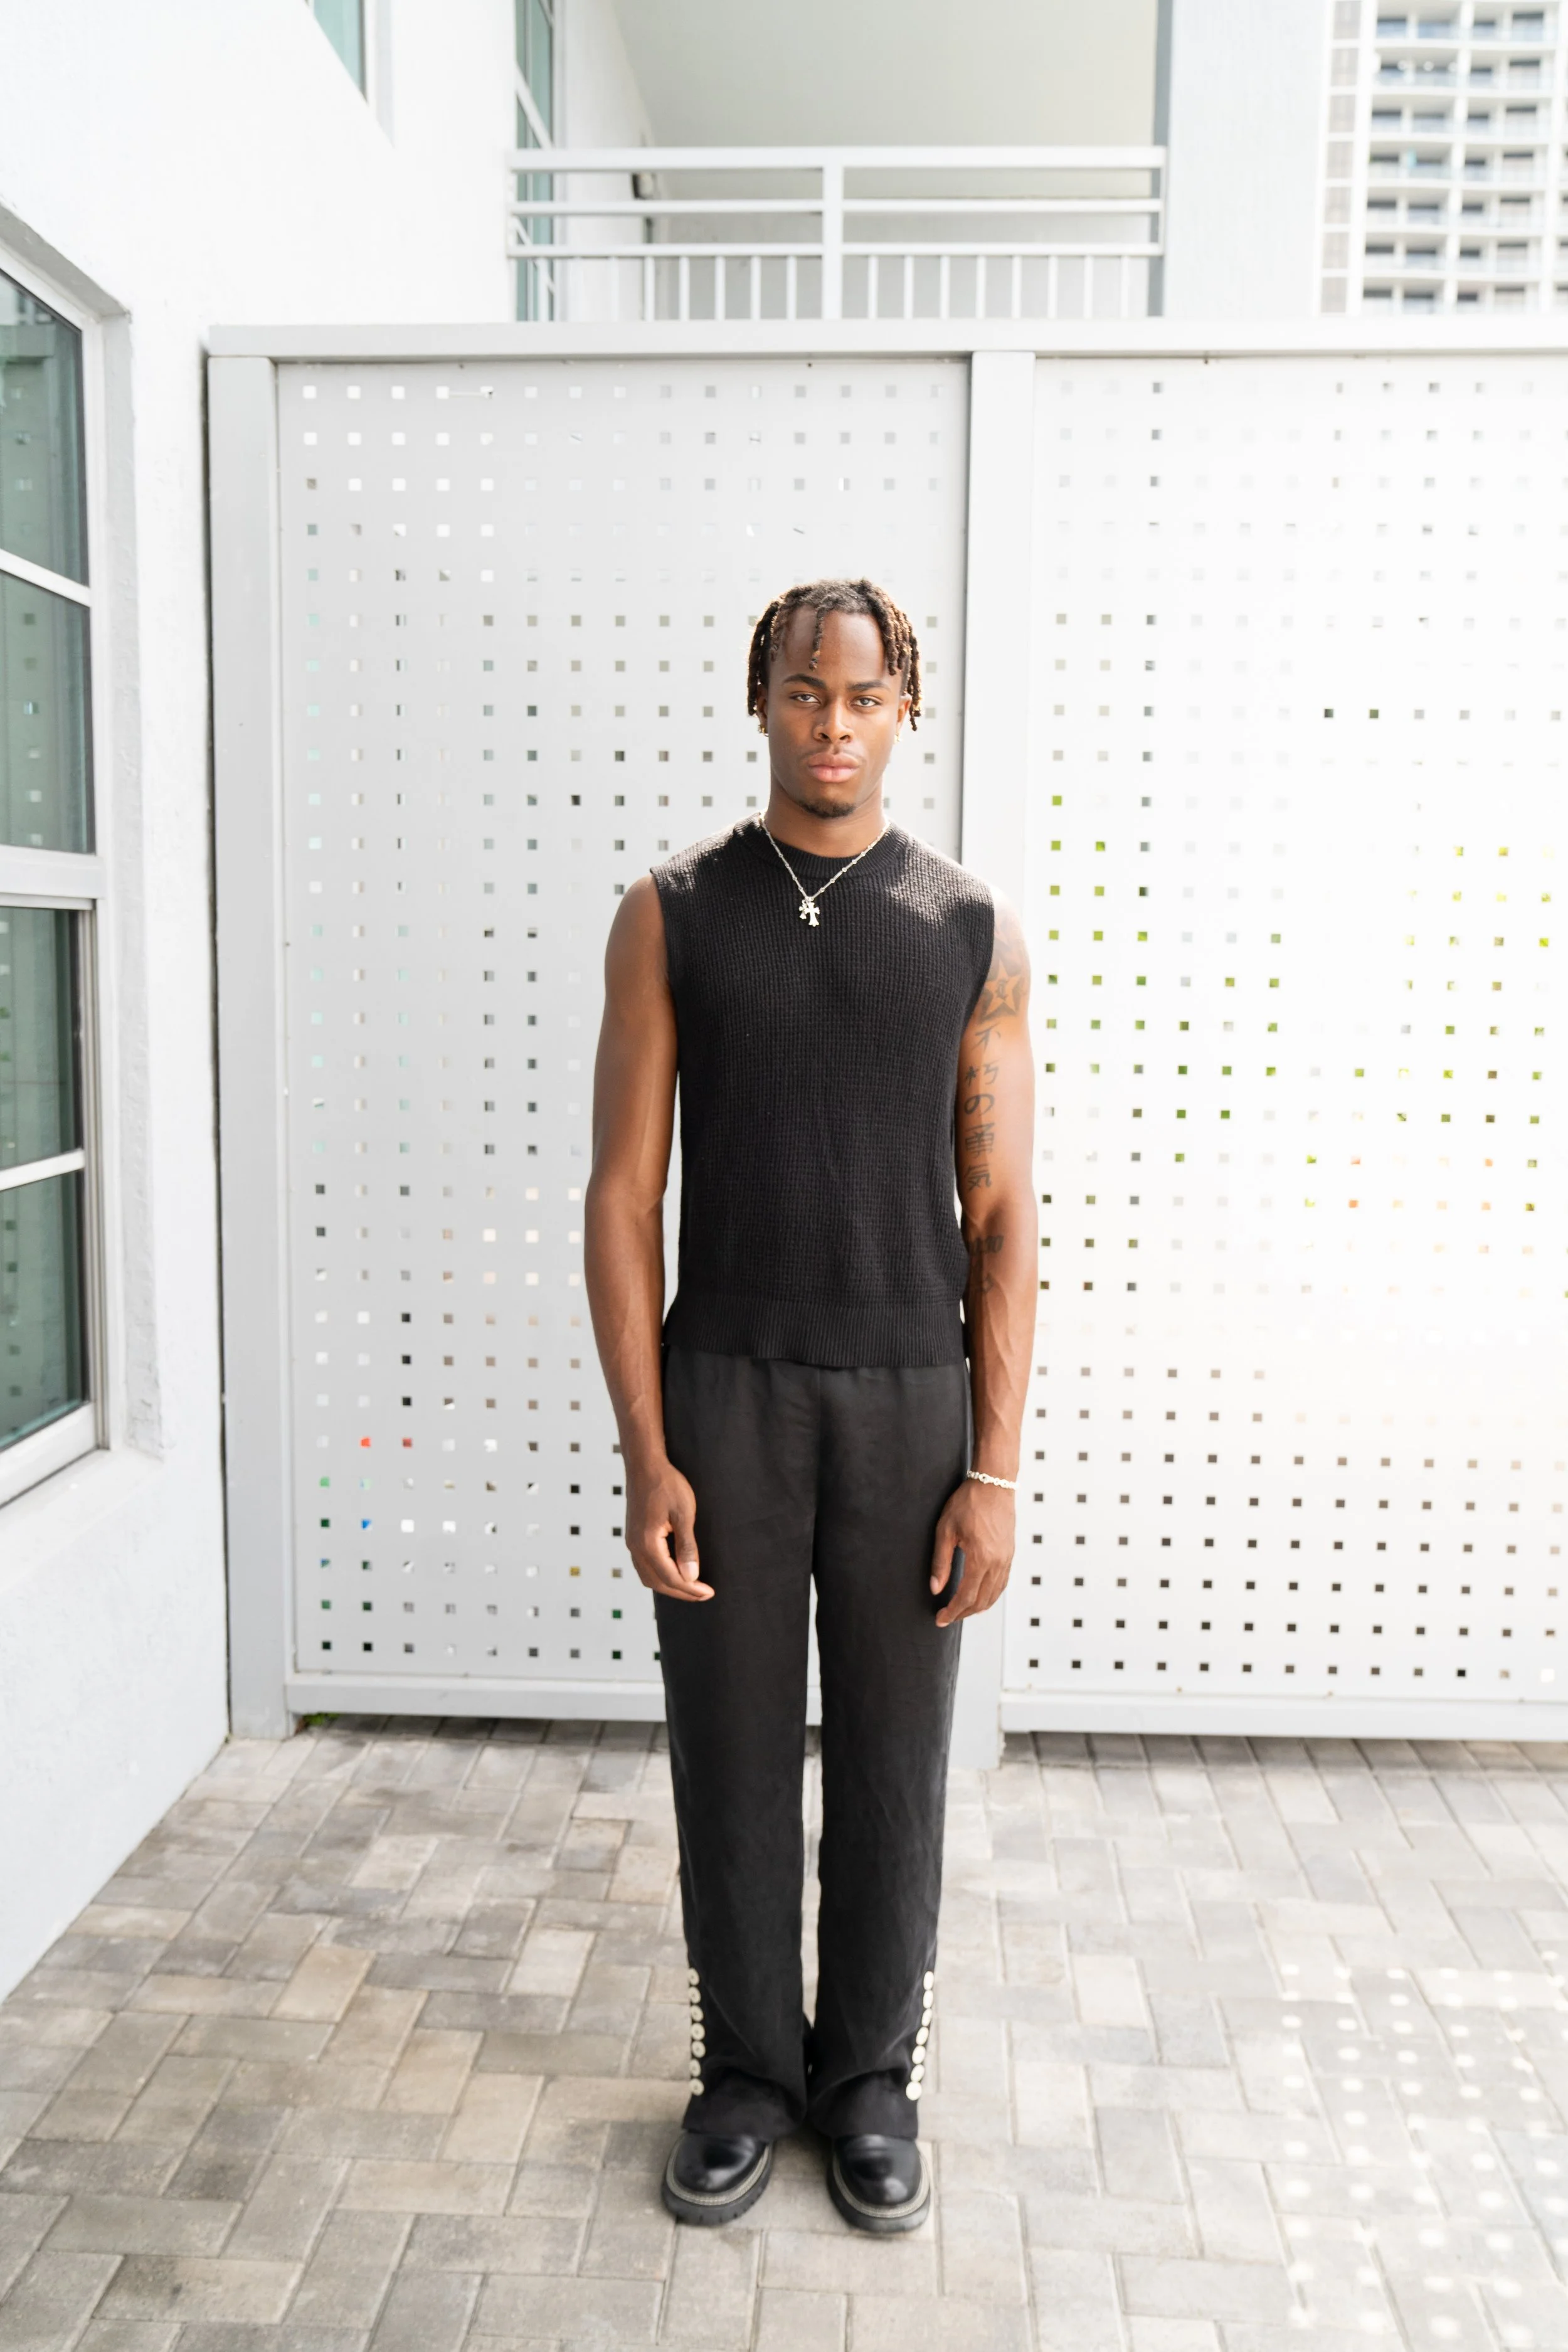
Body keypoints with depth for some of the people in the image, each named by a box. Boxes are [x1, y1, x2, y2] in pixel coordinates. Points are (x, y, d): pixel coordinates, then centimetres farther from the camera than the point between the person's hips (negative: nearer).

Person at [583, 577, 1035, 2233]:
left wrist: (995, 1469, -4)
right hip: (724, 1395, 0)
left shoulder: (974, 931, 2)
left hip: (911, 1400, 1)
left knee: (892, 1767, 11)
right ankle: (745, 2073, 32)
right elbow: (624, 1193, -1)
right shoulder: (673, 915, 1)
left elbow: (1002, 1218, 1)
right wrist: (643, 1453, -7)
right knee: (731, 1760, 10)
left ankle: (873, 2081, 33)